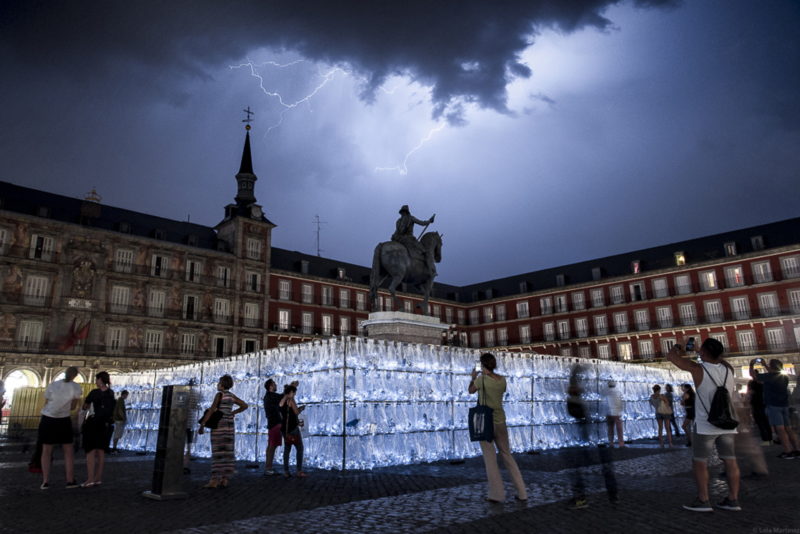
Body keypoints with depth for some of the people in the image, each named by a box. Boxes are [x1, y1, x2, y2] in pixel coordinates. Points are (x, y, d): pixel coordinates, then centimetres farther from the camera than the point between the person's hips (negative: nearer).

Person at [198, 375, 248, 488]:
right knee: (227, 453, 5)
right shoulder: (232, 396, 10)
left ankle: (214, 480, -7)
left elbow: (212, 410, -16)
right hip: (229, 427, 6)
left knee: (217, 453, -6)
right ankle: (225, 480, 7)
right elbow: (245, 406, 15)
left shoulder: (219, 394, -9)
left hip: (218, 426, -6)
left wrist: (202, 424, -16)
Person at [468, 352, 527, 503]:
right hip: (500, 422, 5)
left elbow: (470, 390, 4)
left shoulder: (481, 379, -15)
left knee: (490, 458, 4)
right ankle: (521, 492, 13)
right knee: (507, 455, 13)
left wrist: (473, 377, 22)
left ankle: (497, 494, 6)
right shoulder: (502, 380, 0)